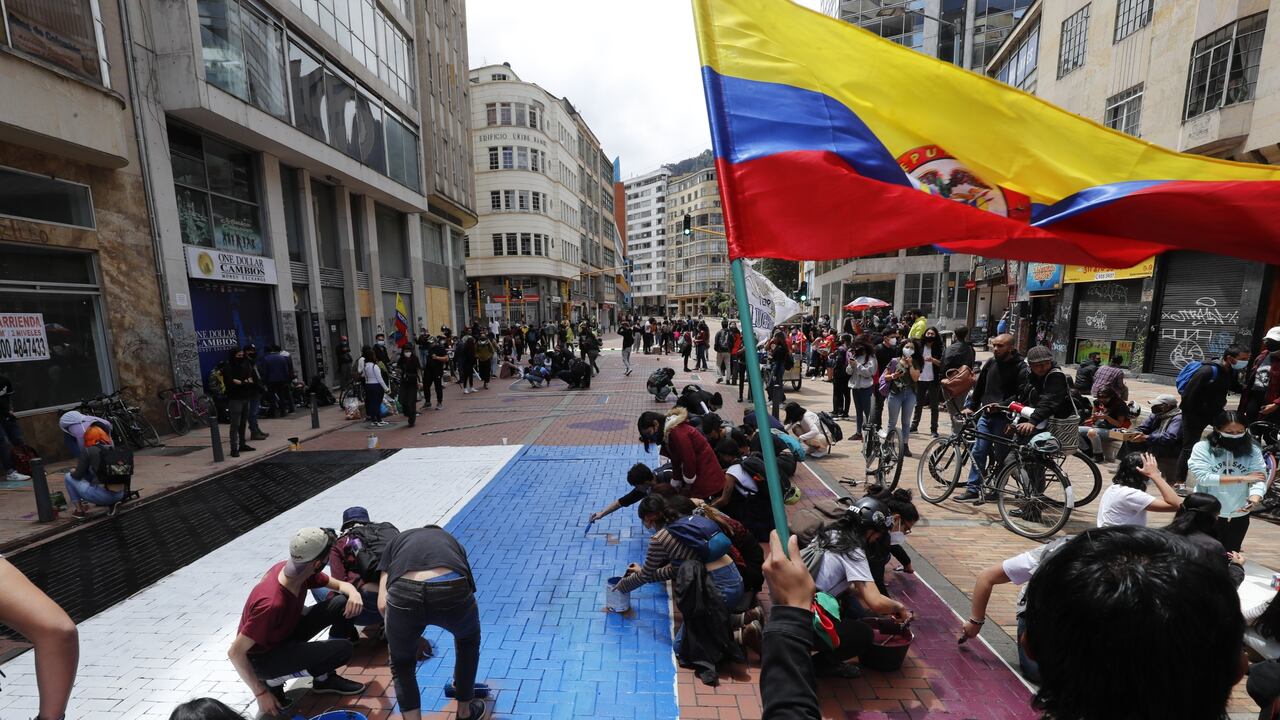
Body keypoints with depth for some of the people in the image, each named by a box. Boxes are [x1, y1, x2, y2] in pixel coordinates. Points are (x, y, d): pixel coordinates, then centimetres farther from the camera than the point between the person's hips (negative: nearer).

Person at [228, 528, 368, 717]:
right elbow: (235, 653, -26)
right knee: (343, 649, -24)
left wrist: (353, 593, -25)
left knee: (342, 603, -12)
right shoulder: (272, 603, -37)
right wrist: (260, 693, -18)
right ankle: (274, 681, 2)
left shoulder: (297, 570, -14)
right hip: (263, 658, -7)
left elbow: (339, 584, -1)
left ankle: (325, 678, 2)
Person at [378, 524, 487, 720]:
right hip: (452, 589, 1)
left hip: (405, 594, 0)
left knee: (401, 666, 34)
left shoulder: (397, 540, 37)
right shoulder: (452, 541, 38)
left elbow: (382, 603, 23)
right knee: (468, 639, 38)